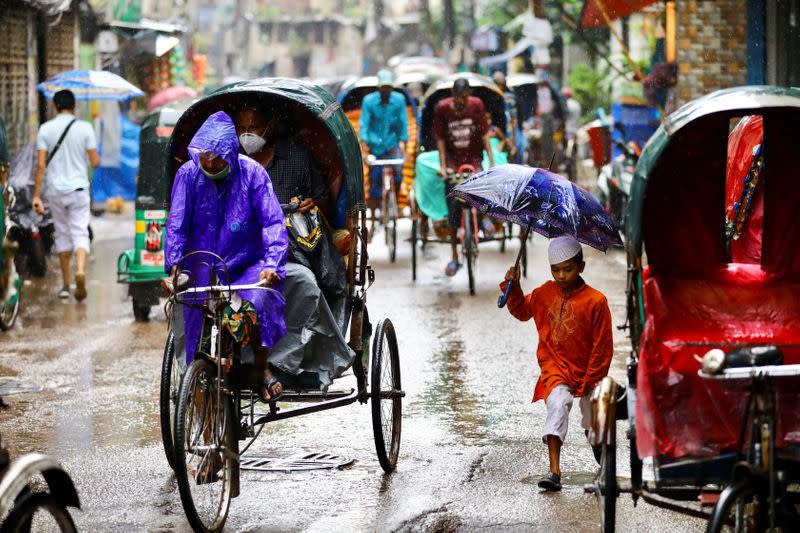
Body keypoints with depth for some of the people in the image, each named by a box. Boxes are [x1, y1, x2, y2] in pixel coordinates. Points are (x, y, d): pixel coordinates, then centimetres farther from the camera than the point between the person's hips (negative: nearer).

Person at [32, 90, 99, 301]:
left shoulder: (46, 129, -1)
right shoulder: (85, 128, -4)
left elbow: (41, 165, -5)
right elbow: (95, 162, -4)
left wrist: (36, 196, -3)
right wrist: (94, 159, 20)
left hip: (55, 190, 2)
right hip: (78, 188, -2)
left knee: (62, 235, 13)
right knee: (80, 233, -1)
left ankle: (65, 285, 17)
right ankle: (80, 270, -29)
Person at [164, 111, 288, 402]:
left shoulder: (252, 173, -9)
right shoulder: (188, 174, -6)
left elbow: (273, 222, -14)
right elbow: (177, 224, -7)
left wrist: (272, 264, -29)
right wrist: (174, 265, -23)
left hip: (247, 265, -1)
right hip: (203, 269, 2)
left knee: (257, 303, -30)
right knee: (198, 324, -11)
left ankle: (262, 368, -10)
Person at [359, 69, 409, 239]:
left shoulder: (399, 100, -6)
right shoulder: (369, 101, -9)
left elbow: (403, 124, -2)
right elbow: (363, 125, -10)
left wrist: (403, 147, -7)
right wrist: (364, 150, -18)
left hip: (392, 144, 0)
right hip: (375, 146, 0)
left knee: (398, 169, -27)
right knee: (374, 184, 1)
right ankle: (373, 222, 11)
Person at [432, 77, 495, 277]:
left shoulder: (476, 105, -6)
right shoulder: (442, 108, -8)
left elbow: (484, 133, -3)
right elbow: (440, 138, -4)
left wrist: (492, 161, -10)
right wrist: (442, 165, -10)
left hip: (473, 157, 0)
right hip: (452, 160, 0)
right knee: (453, 209, -3)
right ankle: (454, 257, 5)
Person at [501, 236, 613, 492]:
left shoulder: (595, 301, -14)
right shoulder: (544, 293, -1)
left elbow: (603, 346, -10)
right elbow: (522, 311, 19)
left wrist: (589, 382, -9)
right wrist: (513, 288, 2)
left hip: (587, 374, -1)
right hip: (555, 369, 1)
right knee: (558, 403, -29)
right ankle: (554, 471, -35)